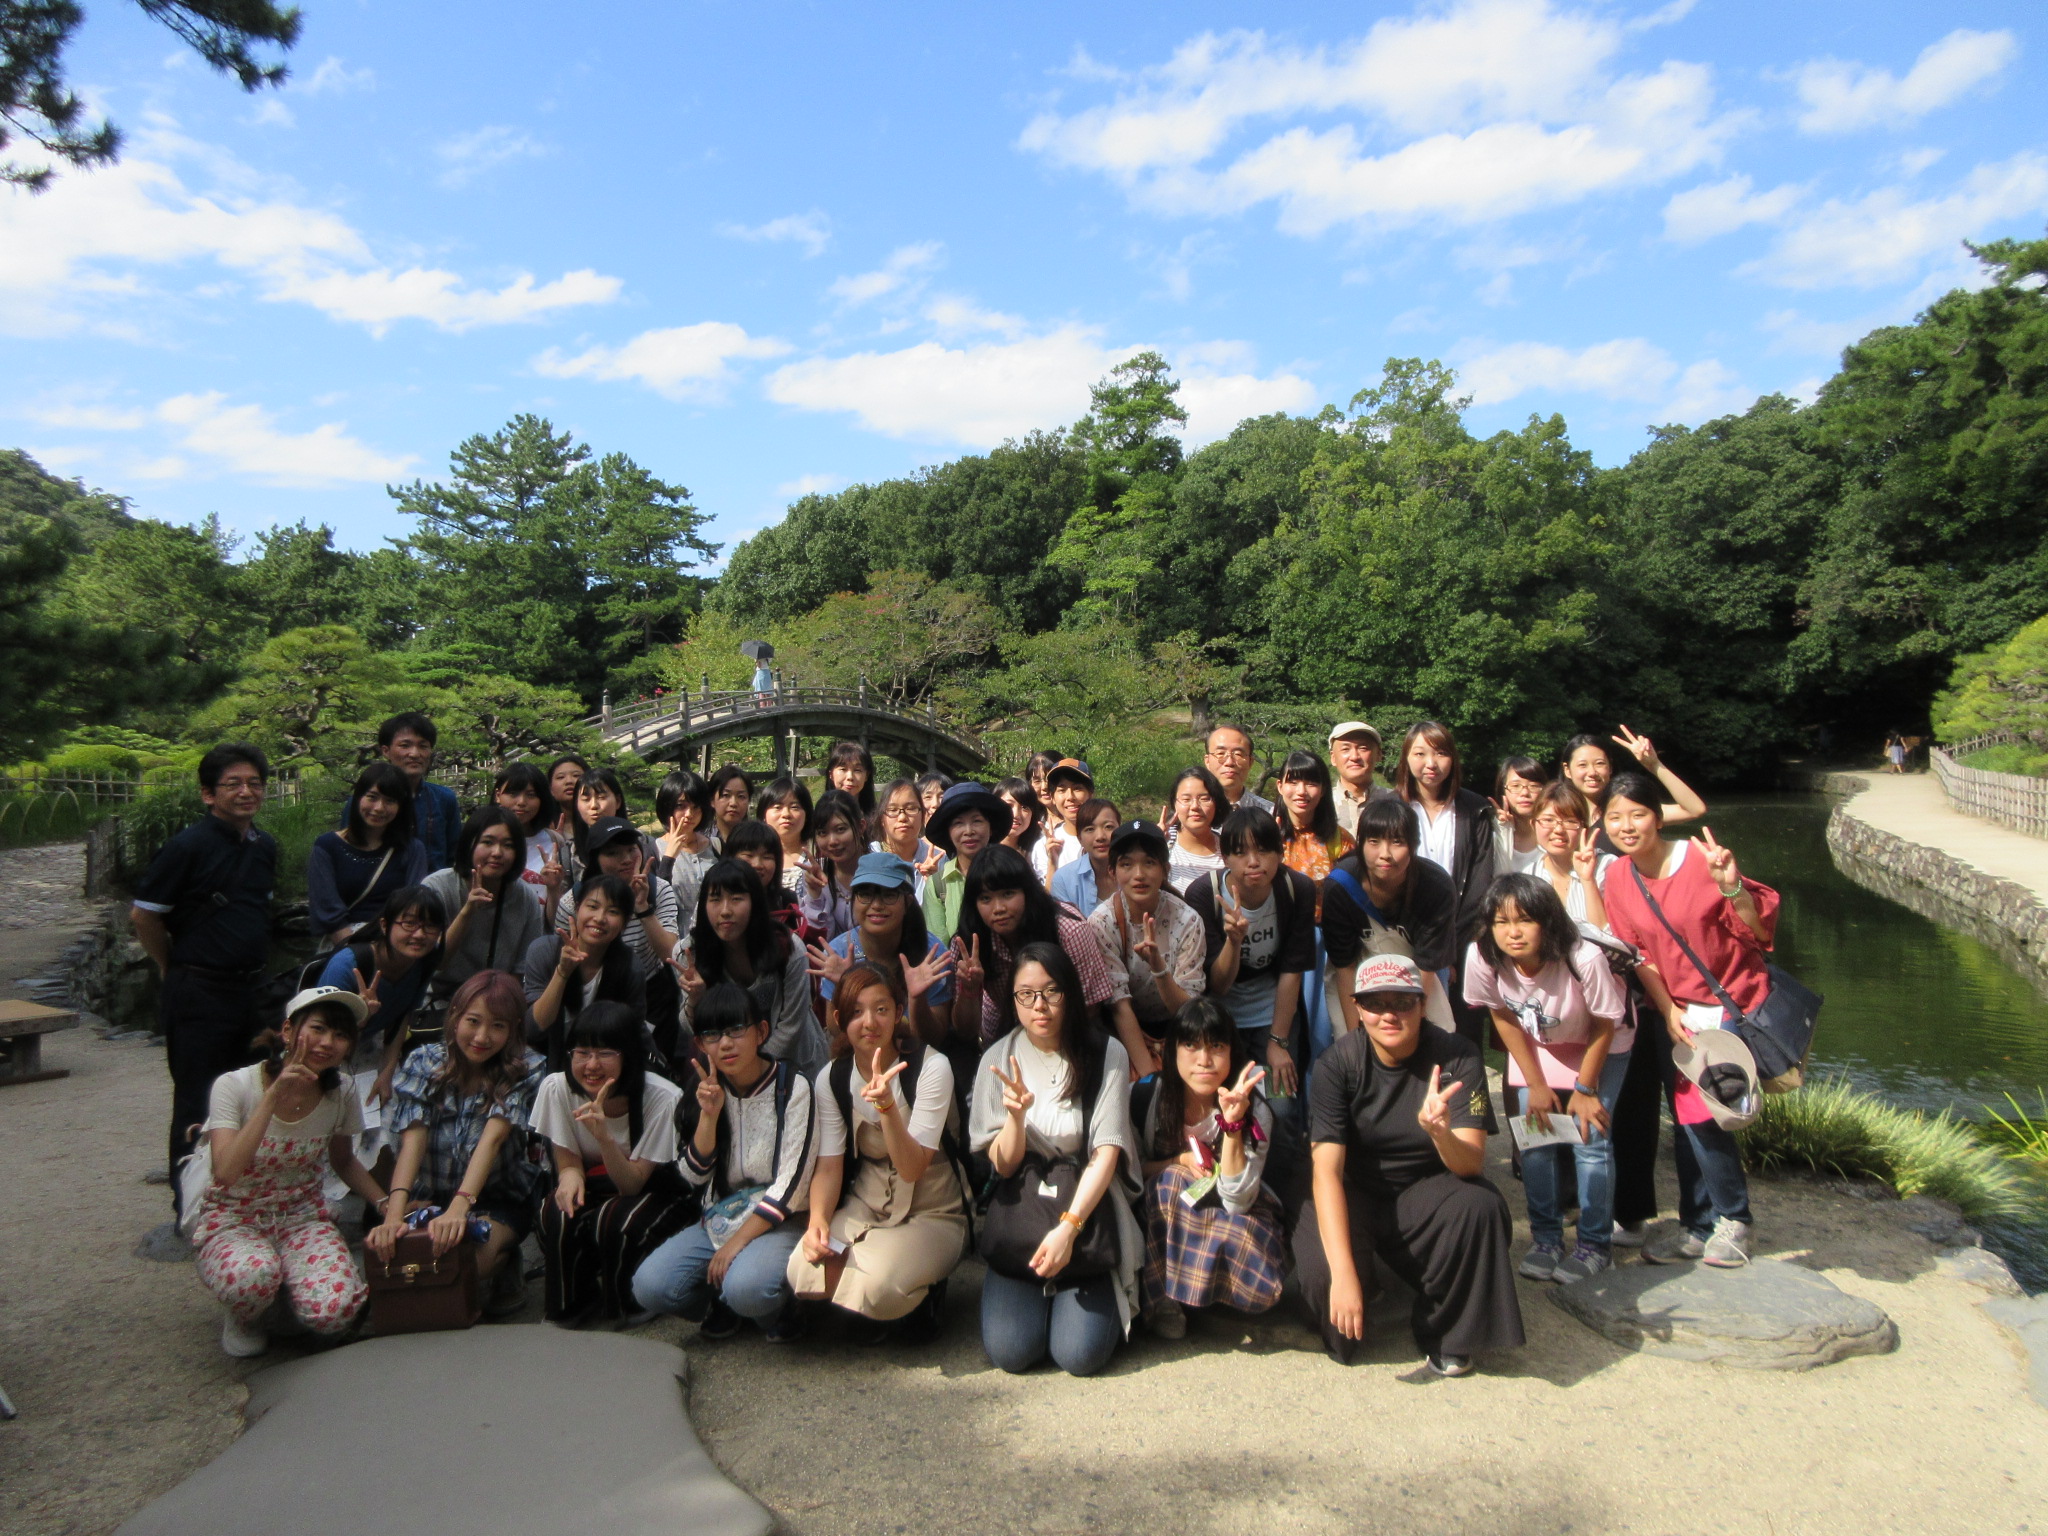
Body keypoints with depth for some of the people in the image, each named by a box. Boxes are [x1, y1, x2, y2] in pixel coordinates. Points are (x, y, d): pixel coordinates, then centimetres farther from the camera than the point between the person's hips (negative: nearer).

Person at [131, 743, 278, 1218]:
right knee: (198, 1106, 3)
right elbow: (142, 915, -9)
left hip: (250, 989, 6)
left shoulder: (265, 846, 8)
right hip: (199, 995, -6)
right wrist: (177, 970, 2)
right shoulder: (189, 846, -13)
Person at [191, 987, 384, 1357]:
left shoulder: (342, 1094, -6)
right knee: (253, 1277, -40)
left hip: (303, 1215, 3)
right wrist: (274, 1097, -32)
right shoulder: (234, 1086, -15)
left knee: (334, 1311, -28)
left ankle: (287, 1289, 9)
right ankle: (245, 1318, -1)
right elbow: (226, 1172, -28)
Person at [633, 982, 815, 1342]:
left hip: (777, 1222, -5)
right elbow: (694, 1177, 2)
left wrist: (738, 1241, -17)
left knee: (746, 1288, -34)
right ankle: (721, 1308, 10)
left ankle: (779, 1307, 2)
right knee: (649, 1288, -20)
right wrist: (709, 1115, -13)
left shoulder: (792, 1087, -9)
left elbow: (792, 1183, -13)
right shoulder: (707, 1090, 6)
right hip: (718, 1220, 5)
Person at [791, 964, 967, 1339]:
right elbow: (829, 1165, -4)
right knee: (803, 1270, -25)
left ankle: (922, 1297, 4)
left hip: (932, 1213, -4)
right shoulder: (831, 1079, -2)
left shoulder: (931, 1067, -17)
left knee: (876, 1286, -31)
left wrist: (886, 1105, -39)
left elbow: (912, 1169, -23)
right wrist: (818, 1221, -23)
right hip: (864, 1207, 4)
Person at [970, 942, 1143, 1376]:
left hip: (1089, 1209, -2)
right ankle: (1038, 1291, 16)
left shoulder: (1106, 1055, -7)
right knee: (1009, 1350, -16)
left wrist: (1068, 1227, -24)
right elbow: (1003, 1166, -4)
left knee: (1080, 1352, -17)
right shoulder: (998, 1059, -1)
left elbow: (1107, 1153, -12)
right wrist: (1015, 1115, -24)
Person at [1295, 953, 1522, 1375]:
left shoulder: (1456, 1057, -15)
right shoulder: (1337, 1064, -18)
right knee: (1318, 1271, -30)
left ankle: (1445, 1337, -5)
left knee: (1480, 1206, -31)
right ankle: (1343, 1336, 10)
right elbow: (1326, 1170, -24)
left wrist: (1439, 1131, -48)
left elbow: (1471, 1164, -23)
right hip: (1354, 1193, -1)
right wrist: (1343, 1273, -34)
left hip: (1424, 1192, 1)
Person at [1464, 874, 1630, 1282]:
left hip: (1600, 1046, -3)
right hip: (1535, 1045, 3)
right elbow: (1503, 1017, -10)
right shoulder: (1482, 958, -30)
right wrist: (1535, 1085, -5)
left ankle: (1595, 1243, 10)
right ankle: (1546, 1238, 17)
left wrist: (1584, 1088, -11)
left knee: (1590, 1138, -9)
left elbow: (1603, 1026, -19)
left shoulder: (1583, 958, -38)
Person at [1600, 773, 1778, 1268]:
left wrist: (1731, 886, -39)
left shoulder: (1702, 858, -20)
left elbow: (1761, 931, -22)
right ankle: (1697, 1228, 24)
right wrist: (1669, 1011, -5)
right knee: (1684, 1117, 9)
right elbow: (1636, 953, 2)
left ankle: (1732, 1221, 14)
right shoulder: (1618, 877, -4)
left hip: (1734, 1001, -5)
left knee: (1702, 1111, -10)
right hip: (1677, 1008, 5)